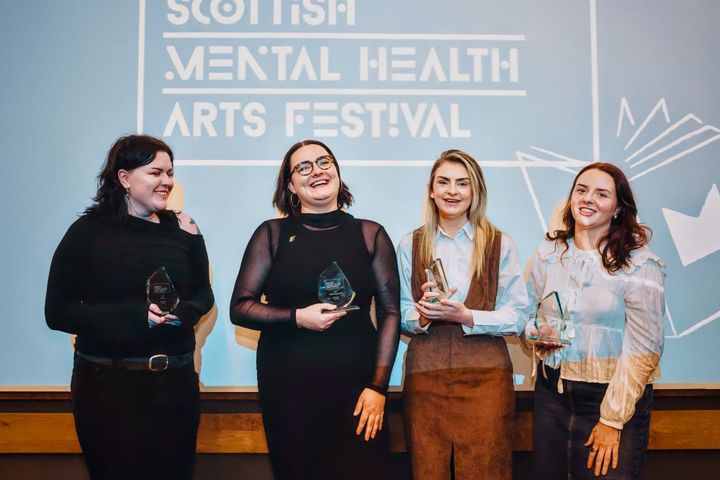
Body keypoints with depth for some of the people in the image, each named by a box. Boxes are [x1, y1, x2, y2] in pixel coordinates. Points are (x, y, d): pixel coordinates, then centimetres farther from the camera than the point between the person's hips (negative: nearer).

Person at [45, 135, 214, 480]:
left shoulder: (181, 228, 2)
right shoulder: (88, 232, -7)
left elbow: (203, 294, 10)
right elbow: (57, 313, -9)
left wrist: (184, 312, -13)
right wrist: (135, 316, -21)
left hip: (176, 379, 3)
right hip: (107, 382, -3)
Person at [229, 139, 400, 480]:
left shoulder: (371, 235, 3)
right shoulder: (272, 234, 3)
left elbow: (390, 311, 1)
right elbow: (240, 307, 1)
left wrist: (378, 386, -6)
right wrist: (298, 318, -14)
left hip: (356, 380, 0)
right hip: (287, 382, 0)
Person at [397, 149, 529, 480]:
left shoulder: (500, 245, 4)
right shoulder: (410, 245, 8)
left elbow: (517, 316, -1)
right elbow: (398, 313, 8)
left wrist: (465, 316, -15)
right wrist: (422, 315, -13)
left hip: (485, 374, -1)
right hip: (425, 376, 1)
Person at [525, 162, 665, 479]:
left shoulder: (639, 264, -11)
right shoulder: (549, 253, 3)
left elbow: (644, 349, -12)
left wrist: (612, 420, -12)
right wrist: (536, 334, -8)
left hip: (614, 395, -4)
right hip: (552, 392, 4)